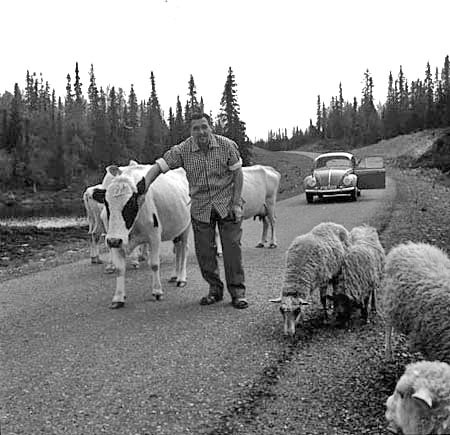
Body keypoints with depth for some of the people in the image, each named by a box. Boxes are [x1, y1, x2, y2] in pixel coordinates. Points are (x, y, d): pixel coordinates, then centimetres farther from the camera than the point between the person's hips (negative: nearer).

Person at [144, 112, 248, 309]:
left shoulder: (227, 145, -10)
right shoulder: (182, 150, -9)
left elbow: (238, 173, -4)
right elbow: (158, 166, -10)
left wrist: (236, 204, -9)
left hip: (227, 204, -2)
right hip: (200, 207, 2)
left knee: (232, 247, -4)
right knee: (204, 250, 3)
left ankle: (237, 292, 7)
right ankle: (215, 289, 21)